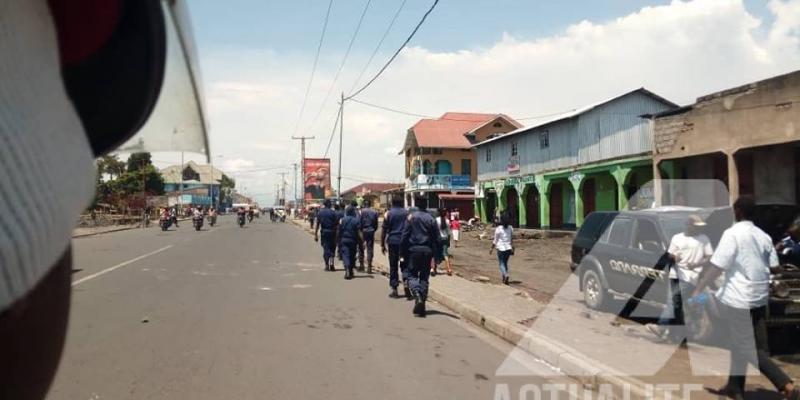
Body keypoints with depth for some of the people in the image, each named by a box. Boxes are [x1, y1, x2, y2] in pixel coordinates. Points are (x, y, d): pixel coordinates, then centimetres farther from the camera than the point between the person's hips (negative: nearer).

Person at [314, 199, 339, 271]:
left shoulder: (320, 212, 2)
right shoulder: (333, 212, -3)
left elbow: (317, 224, 0)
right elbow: (337, 224, -7)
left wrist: (316, 234, 4)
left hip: (324, 232, 1)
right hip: (332, 232, -1)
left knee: (325, 248, 6)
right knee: (332, 247, 11)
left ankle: (327, 265, 5)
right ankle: (331, 262, -7)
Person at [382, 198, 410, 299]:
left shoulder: (388, 213, 1)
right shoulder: (407, 213, 4)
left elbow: (384, 230, -1)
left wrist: (382, 244, 4)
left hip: (393, 241, -1)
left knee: (393, 266, 6)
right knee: (404, 264, 10)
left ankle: (394, 290, 8)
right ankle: (406, 282, -14)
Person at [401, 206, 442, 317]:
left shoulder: (411, 217, -2)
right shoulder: (431, 219, 2)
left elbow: (405, 236, -4)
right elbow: (437, 239, 2)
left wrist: (403, 252, 4)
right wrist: (437, 256, 8)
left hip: (413, 250, -2)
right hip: (427, 250, 2)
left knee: (412, 275, 9)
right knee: (424, 277, 9)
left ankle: (417, 294, -21)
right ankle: (421, 307, 9)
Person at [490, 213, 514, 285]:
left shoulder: (498, 229, -10)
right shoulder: (510, 228, 3)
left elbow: (495, 240, -6)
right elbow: (512, 239, 6)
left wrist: (492, 248, 5)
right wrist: (512, 248, 13)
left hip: (501, 248, -4)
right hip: (508, 248, 4)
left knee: (502, 263, 2)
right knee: (505, 263, 17)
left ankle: (506, 275, -21)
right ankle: (504, 278, 20)